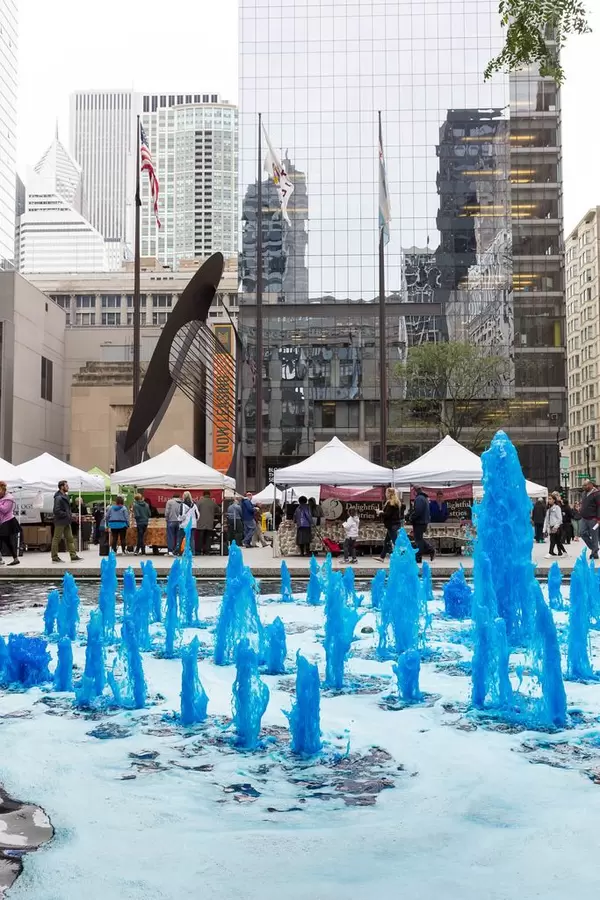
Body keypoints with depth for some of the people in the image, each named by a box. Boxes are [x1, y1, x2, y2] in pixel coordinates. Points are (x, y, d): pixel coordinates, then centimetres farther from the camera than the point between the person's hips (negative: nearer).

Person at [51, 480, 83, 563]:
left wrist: (70, 515, 7)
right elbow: (56, 511, -23)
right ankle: (54, 557, 8)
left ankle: (73, 556, 7)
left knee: (70, 539, 7)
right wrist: (67, 515, -17)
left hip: (67, 522, 9)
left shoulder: (65, 496, 13)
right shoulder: (58, 498, -16)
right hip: (60, 522, -9)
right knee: (56, 539, 1)